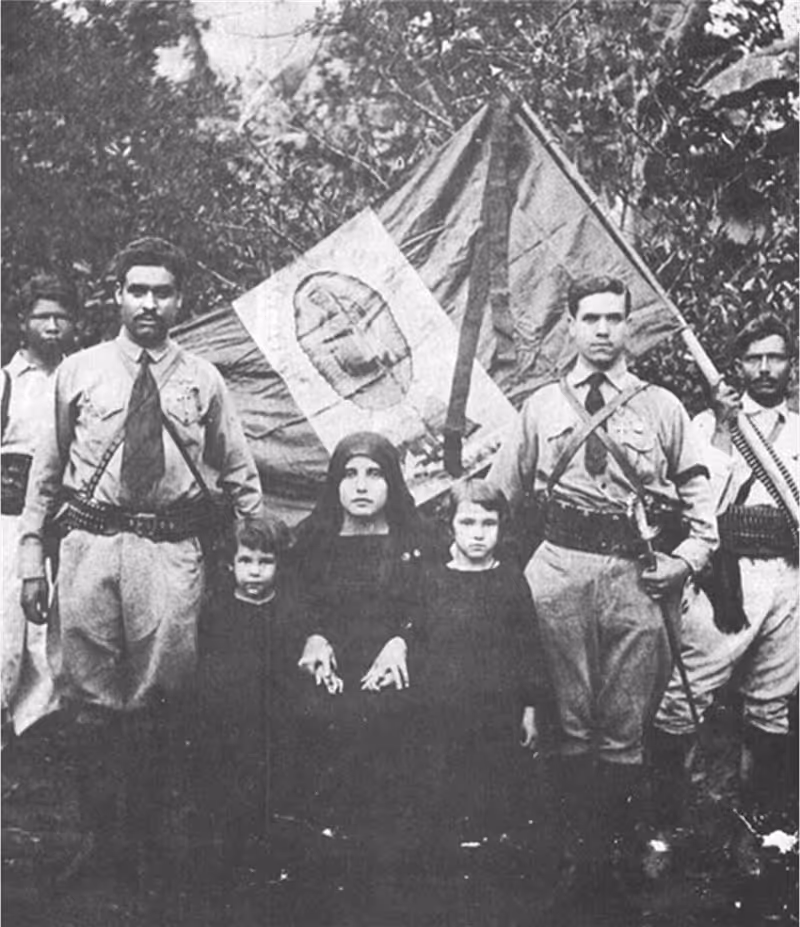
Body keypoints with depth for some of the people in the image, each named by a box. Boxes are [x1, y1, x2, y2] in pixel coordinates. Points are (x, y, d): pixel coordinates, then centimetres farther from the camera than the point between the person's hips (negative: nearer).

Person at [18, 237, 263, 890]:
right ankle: (97, 836, 19)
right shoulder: (78, 372, 7)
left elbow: (240, 476, 12)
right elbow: (46, 470, 11)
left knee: (156, 704, 3)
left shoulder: (202, 381, 7)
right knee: (91, 700, 4)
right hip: (90, 544, 1)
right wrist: (32, 554, 6)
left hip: (172, 549, 0)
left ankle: (148, 841, 19)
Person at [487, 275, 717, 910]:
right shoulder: (540, 407, 13)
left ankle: (613, 849, 15)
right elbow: (499, 496, 17)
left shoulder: (662, 407, 11)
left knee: (624, 730, 3)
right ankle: (576, 851, 12)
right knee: (569, 724, 2)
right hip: (558, 572, 0)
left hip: (635, 577, 0)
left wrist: (687, 559, 1)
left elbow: (699, 495, 14)